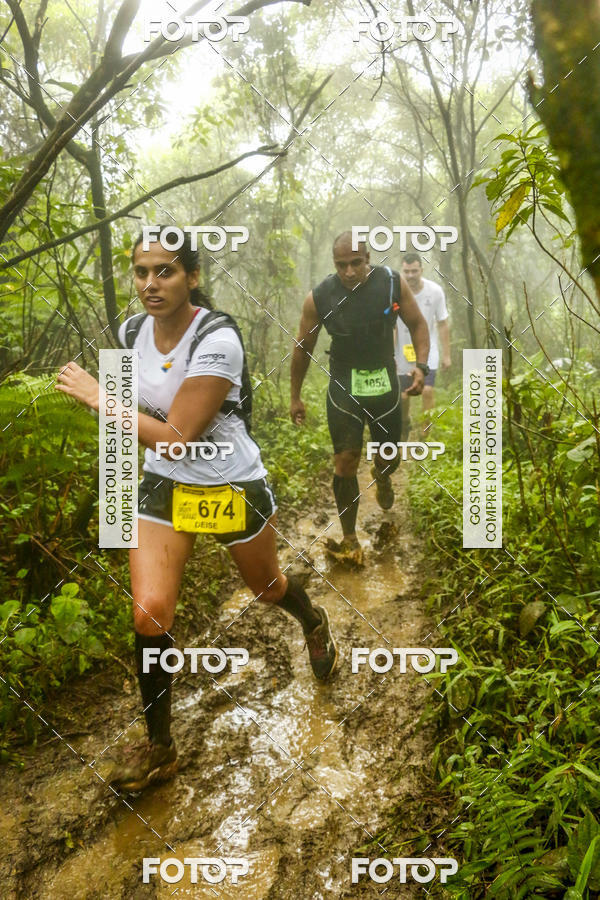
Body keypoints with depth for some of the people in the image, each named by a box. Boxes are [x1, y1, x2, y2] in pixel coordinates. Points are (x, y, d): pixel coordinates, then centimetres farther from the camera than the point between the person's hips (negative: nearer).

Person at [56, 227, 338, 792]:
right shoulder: (132, 331, -6)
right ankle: (158, 747, 13)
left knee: (266, 588, 19)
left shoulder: (217, 340, -27)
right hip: (163, 485, 4)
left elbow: (177, 438, -28)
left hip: (232, 485, -4)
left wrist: (97, 396, -24)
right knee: (149, 613, -8)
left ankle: (314, 623, 58)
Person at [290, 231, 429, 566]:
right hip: (344, 387, -1)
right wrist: (296, 396, 4)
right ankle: (350, 540, 7)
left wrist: (422, 366, -15)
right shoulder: (319, 297, -13)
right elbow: (303, 347, -1)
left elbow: (417, 323, 0)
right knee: (346, 462, -7)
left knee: (390, 456, 16)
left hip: (385, 384, 2)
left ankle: (382, 475, 56)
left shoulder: (393, 283, -12)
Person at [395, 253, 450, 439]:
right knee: (404, 396, 8)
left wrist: (446, 354, -1)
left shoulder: (435, 291, -9)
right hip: (404, 353, 1)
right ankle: (404, 427, 37)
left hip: (428, 351, 0)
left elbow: (442, 324, 0)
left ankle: (426, 434, -5)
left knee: (427, 390, -16)